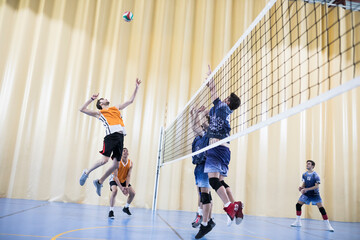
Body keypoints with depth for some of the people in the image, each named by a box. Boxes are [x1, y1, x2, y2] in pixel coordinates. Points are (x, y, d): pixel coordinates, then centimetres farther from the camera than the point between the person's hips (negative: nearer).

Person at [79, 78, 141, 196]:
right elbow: (82, 109, 12)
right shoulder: (99, 113, 18)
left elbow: (130, 100, 35)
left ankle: (99, 182, 17)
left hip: (120, 136, 5)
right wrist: (92, 99, 8)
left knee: (116, 164, -1)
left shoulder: (116, 108, 31)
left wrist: (136, 87, 30)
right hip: (111, 135, -5)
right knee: (104, 159, -17)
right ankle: (87, 172, 10)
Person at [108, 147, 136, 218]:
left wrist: (126, 186, -29)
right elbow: (115, 176, -28)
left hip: (124, 180, 5)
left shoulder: (131, 163, -15)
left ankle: (126, 208, 23)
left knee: (133, 193, -4)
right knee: (115, 190, -33)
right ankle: (111, 211, -21)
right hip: (114, 179, -5)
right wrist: (121, 187, -34)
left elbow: (128, 176, -15)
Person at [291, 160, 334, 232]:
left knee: (321, 208, -14)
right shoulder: (304, 174, 1)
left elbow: (316, 186, -21)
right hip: (306, 193, 5)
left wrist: (306, 189, -29)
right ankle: (298, 222, 11)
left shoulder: (315, 175, -16)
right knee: (298, 205, -2)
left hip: (315, 194, -5)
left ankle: (327, 225, -3)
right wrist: (301, 187, -12)